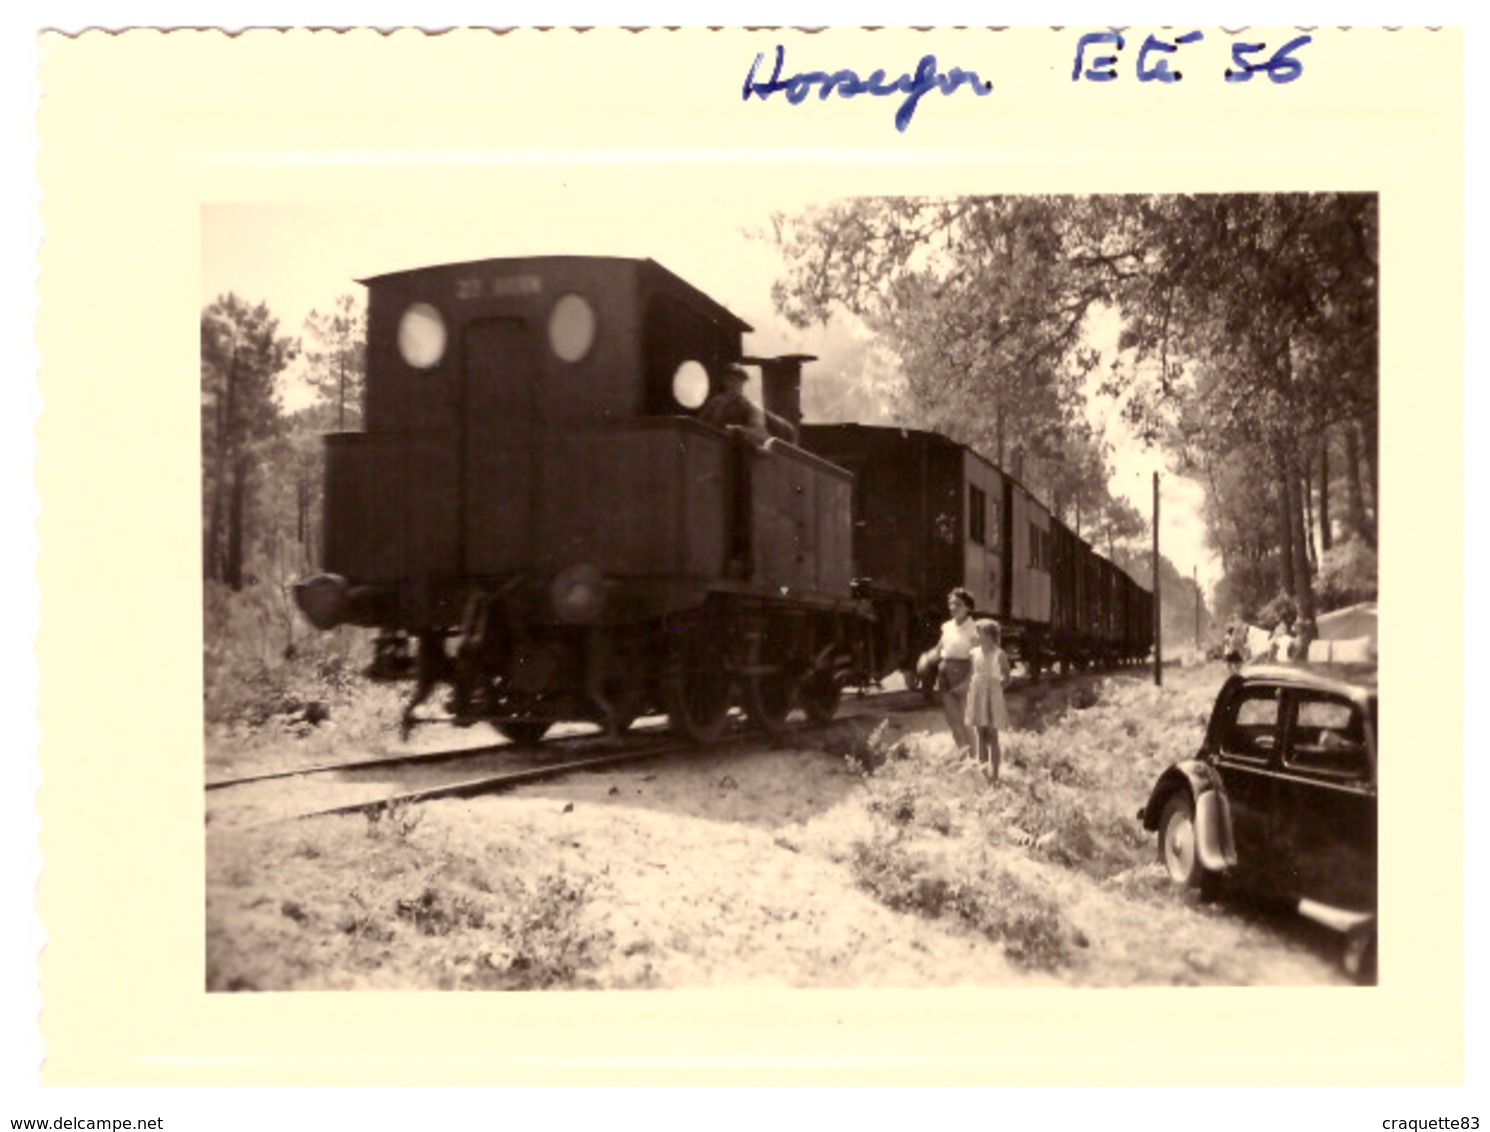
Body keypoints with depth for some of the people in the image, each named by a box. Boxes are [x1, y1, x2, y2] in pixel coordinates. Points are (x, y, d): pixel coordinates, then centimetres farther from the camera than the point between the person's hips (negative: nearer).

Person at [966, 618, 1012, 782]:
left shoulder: (999, 655, -7)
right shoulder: (975, 653, 5)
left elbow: (1006, 678, 1)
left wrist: (996, 686, -10)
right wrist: (970, 684, 0)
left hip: (993, 696, -4)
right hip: (977, 696, 4)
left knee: (992, 736, -1)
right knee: (980, 735, 7)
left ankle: (994, 774, 5)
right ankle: (982, 772, 14)